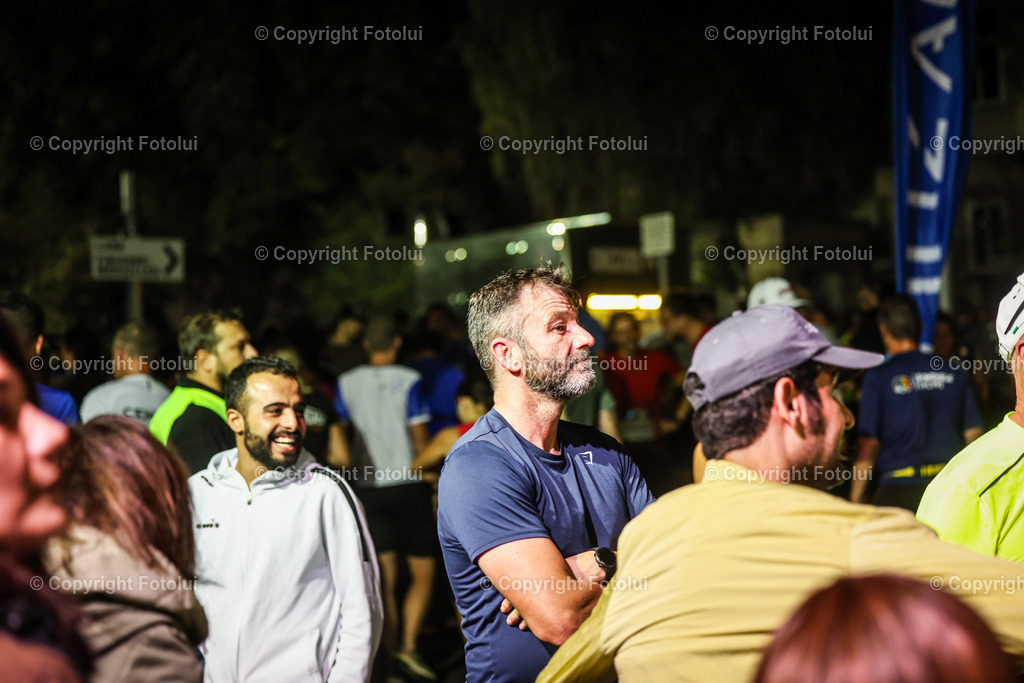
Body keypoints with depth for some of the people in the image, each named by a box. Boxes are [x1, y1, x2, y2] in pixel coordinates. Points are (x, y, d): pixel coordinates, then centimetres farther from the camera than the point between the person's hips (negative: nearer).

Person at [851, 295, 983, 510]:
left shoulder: (877, 377, -5)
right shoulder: (954, 373, 6)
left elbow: (869, 443, -7)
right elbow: (974, 433, 9)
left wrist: (856, 494, 2)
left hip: (900, 488, -4)